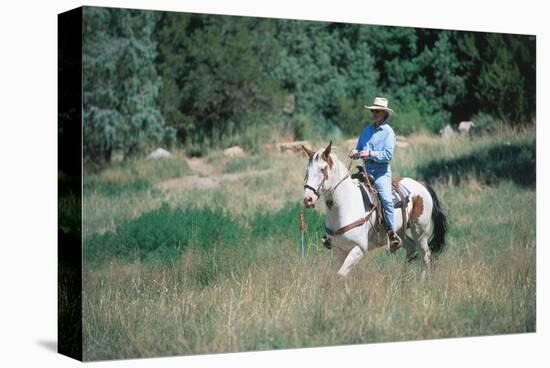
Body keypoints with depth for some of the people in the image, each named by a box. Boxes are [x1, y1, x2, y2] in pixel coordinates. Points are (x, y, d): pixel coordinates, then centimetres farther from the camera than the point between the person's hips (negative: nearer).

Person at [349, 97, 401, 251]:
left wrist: (370, 154, -22)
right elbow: (359, 148, 20)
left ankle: (393, 233, -17)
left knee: (386, 199, -25)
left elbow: (388, 155, -13)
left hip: (381, 171, -6)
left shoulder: (388, 132, -4)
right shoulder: (367, 130, 14)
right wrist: (355, 153, -3)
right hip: (366, 170, 6)